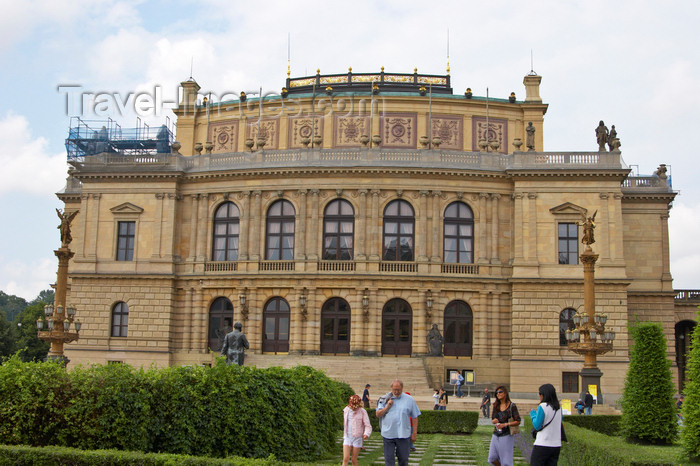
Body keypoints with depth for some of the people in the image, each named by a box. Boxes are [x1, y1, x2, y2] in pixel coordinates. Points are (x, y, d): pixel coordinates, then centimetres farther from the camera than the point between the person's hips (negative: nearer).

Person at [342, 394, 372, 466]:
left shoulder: (362, 412, -8)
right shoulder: (346, 410, 5)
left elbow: (368, 426, -10)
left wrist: (366, 434, -29)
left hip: (357, 438, -3)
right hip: (347, 437, 3)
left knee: (354, 460, 1)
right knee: (345, 459, -10)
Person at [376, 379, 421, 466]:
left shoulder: (409, 400, 2)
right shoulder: (385, 399, 4)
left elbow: (415, 417, 4)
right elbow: (378, 414, 3)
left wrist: (414, 433, 1)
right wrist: (387, 407, -11)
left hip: (403, 435, 0)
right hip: (388, 435, 1)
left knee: (403, 459, 7)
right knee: (389, 459, 3)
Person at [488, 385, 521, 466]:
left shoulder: (512, 406, -7)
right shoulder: (496, 406, 9)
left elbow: (518, 422, -7)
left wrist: (505, 424, -19)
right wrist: (493, 421, -8)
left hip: (506, 435, -5)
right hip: (496, 435, 6)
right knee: (492, 458, 3)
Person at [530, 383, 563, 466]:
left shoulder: (543, 406, -12)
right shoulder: (558, 407, 7)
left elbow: (537, 426, -10)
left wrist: (533, 413, 5)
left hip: (542, 445, -6)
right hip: (556, 445, 6)